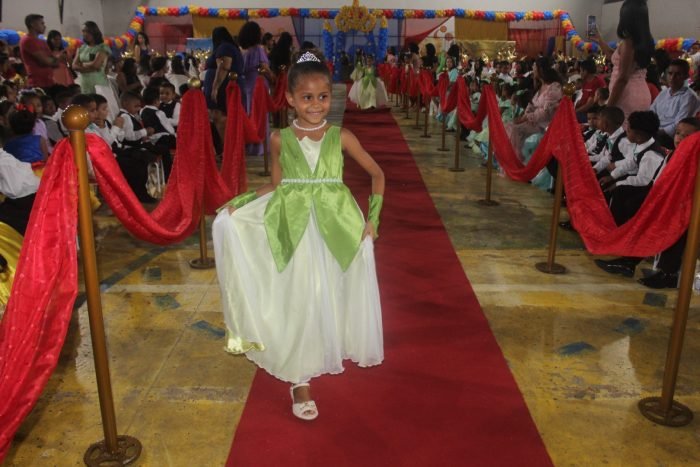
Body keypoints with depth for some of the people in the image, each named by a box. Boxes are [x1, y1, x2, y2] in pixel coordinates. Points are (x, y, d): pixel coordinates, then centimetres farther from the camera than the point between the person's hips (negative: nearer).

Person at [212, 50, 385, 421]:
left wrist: (373, 217, -1)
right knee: (299, 300, 3)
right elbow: (277, 186, 7)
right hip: (294, 228, 0)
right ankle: (299, 379, 16)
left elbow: (377, 174, 6)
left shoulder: (341, 137, -1)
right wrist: (237, 204, -4)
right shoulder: (280, 139, 1)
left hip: (337, 227, 1)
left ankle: (333, 352, 40)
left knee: (334, 294, 12)